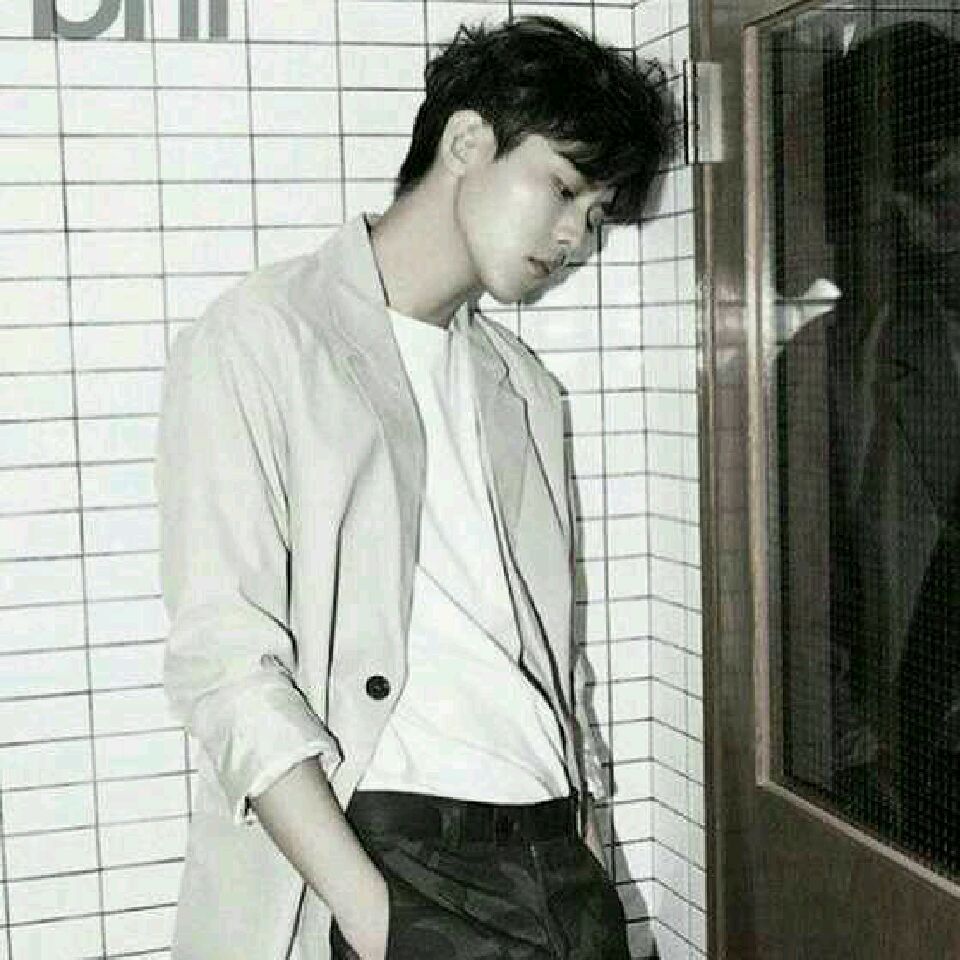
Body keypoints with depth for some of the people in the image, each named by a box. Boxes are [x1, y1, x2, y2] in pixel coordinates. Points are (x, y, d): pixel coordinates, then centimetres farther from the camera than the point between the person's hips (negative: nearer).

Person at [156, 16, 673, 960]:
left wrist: (591, 875, 8)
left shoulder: (521, 387, 17)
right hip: (381, 857, -5)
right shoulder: (259, 340, -3)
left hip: (552, 857, 6)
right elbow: (223, 661, -12)